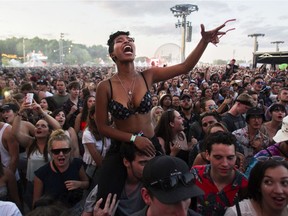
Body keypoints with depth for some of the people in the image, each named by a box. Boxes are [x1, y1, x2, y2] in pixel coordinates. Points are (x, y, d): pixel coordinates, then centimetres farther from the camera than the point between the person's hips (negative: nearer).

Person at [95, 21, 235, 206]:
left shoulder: (148, 76, -6)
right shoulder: (105, 87, -12)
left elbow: (185, 67, -13)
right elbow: (102, 127, -10)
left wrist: (205, 40, -26)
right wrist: (133, 138, -19)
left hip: (151, 146, 2)